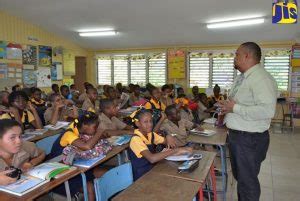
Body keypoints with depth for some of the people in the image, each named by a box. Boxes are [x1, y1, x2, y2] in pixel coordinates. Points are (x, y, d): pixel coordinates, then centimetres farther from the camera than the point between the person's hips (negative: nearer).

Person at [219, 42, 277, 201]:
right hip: (236, 135, 10)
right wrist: (227, 107, 7)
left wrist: (235, 108, -26)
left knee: (247, 181, 6)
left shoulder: (261, 79, -20)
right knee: (239, 176, 25)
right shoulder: (241, 77, 11)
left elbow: (267, 110, -31)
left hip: (250, 139, -9)